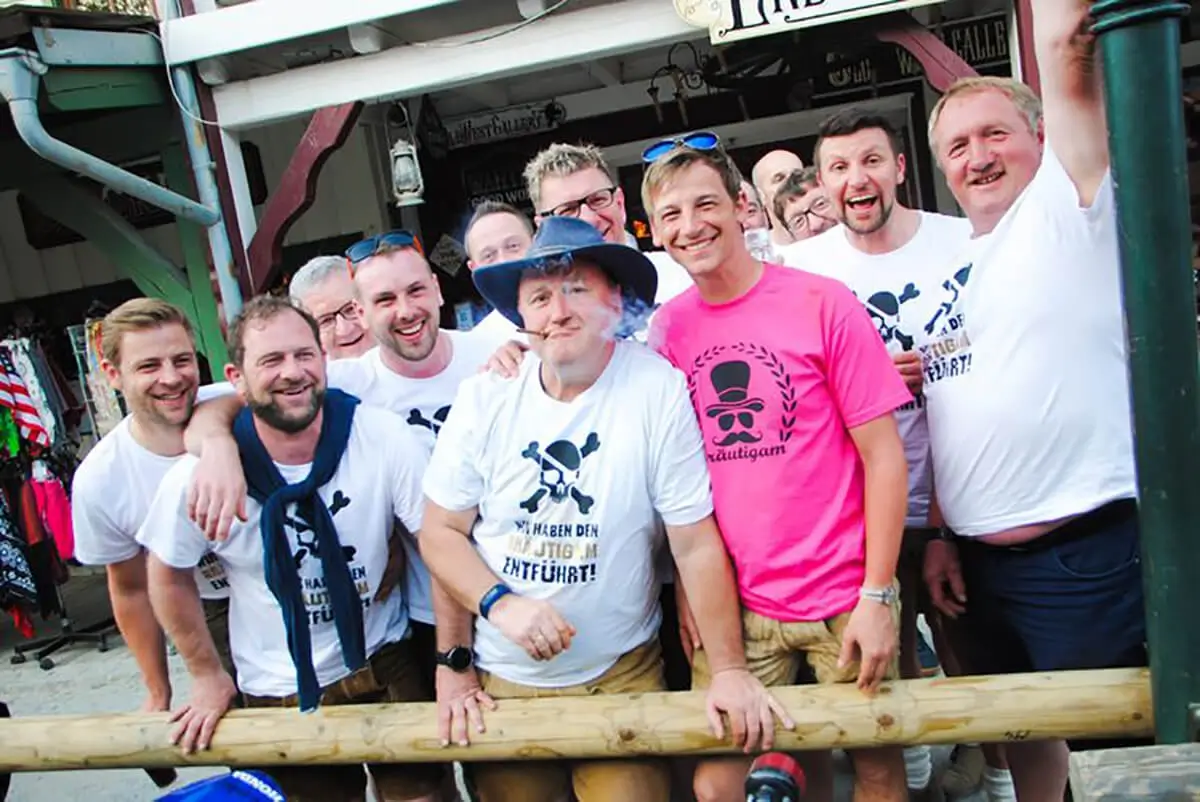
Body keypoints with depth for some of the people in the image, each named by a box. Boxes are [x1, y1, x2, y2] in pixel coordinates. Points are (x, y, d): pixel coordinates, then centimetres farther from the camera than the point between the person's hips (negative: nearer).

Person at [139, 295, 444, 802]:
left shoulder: (384, 437, -21)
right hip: (281, 691, 1)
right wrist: (208, 678, 6)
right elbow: (169, 575, 0)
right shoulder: (200, 477, -18)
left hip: (386, 665, 0)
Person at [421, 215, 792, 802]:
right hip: (498, 681, 3)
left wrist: (728, 668, -11)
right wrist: (500, 602, -13)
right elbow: (441, 533, -1)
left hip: (622, 677, -2)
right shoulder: (485, 396, -8)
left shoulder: (658, 388, -15)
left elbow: (695, 543, -12)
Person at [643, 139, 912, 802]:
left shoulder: (823, 303, -8)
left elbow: (883, 456, -7)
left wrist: (877, 594, -10)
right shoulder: (666, 328, 2)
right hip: (731, 605, 2)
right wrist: (688, 592, 4)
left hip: (844, 598, -2)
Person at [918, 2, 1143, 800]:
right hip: (980, 557, 7)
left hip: (1088, 548, -6)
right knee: (1022, 732, 22)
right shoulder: (946, 272, 12)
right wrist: (942, 535, 12)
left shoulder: (1070, 207, -4)